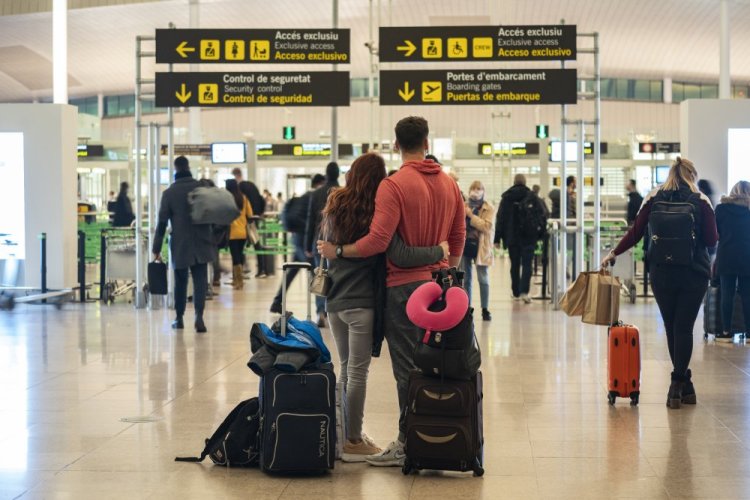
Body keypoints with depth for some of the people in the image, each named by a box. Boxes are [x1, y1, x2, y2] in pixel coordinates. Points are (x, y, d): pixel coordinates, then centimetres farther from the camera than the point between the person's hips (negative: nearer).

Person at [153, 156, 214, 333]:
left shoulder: (169, 193, -4)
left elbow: (162, 222, -3)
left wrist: (156, 248, 1)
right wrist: (214, 239, 13)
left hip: (180, 245, 0)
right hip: (201, 244, 0)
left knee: (180, 282, 12)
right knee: (200, 281, -2)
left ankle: (179, 319, 20)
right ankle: (199, 315, -20)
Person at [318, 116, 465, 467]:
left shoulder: (394, 185, -13)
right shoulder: (450, 184, 8)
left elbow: (378, 241, -20)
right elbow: (458, 238, 13)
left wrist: (337, 251, -8)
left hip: (404, 285, -6)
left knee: (407, 369, -2)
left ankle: (408, 445, 2)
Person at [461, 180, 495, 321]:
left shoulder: (489, 209, -3)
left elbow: (487, 226, -17)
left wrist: (471, 215, -18)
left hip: (480, 247, -3)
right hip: (464, 245, 3)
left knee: (483, 279, 0)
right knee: (465, 279, 8)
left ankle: (485, 309, 6)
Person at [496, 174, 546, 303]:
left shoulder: (506, 198, 1)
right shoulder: (533, 197, -2)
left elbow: (500, 219, 1)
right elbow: (542, 216, -3)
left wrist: (497, 238, 3)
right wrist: (540, 233, 6)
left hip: (512, 237, 1)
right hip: (529, 236, -1)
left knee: (515, 265, 12)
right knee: (526, 264, -1)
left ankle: (516, 293, 17)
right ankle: (524, 291, -16)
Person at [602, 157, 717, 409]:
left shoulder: (654, 198, 3)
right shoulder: (701, 201, -3)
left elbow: (635, 233, 3)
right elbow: (711, 241, -5)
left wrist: (613, 253, 15)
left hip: (661, 272, 2)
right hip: (694, 274, -2)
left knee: (672, 328, 11)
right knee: (684, 328, 3)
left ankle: (683, 385, 16)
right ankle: (678, 384, -2)